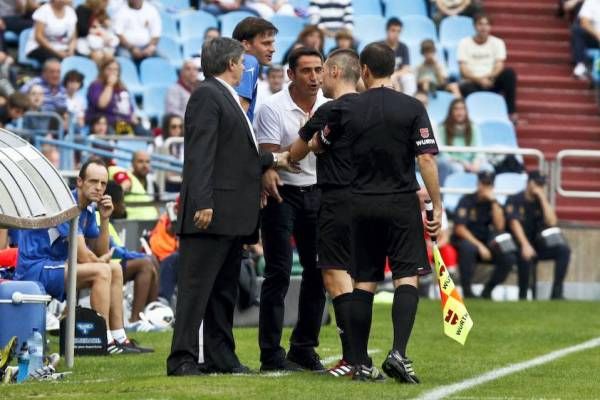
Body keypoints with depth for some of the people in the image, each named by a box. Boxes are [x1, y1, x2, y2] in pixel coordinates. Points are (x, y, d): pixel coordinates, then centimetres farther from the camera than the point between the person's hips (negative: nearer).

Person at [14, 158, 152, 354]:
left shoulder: (88, 209, 10)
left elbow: (101, 252, 13)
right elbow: (83, 256, -22)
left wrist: (104, 219, 0)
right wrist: (101, 260, 1)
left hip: (54, 266, 11)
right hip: (35, 270, -10)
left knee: (115, 269, 11)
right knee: (101, 271, -23)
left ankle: (119, 338, 7)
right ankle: (105, 342, -21)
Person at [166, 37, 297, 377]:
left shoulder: (228, 99, 21)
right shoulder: (207, 96, -8)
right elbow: (200, 155, -17)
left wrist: (274, 160, 30)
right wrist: (203, 203, -24)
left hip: (233, 215, 10)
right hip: (213, 213, -10)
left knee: (225, 289, 12)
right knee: (196, 285, -9)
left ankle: (220, 356, 17)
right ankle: (183, 358, -10)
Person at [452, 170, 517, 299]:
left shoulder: (493, 203, 7)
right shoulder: (466, 201, -6)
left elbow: (500, 227, -8)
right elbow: (459, 229, -15)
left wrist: (493, 202, -14)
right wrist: (479, 245, -23)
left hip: (485, 243, 5)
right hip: (465, 240, -5)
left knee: (509, 258, -19)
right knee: (468, 248, -40)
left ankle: (487, 291, -4)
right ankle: (466, 291, -28)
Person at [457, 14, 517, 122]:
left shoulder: (497, 43, 9)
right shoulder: (465, 43, 4)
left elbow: (499, 66, -3)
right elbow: (464, 70, -5)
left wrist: (489, 77, -24)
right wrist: (479, 80, -22)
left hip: (492, 81, 3)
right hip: (472, 82, -3)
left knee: (509, 73, -27)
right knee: (465, 88, -39)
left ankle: (511, 112, -26)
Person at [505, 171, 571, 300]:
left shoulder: (541, 201, 9)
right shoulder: (514, 200, -4)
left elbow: (552, 222, -7)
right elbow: (514, 223, -18)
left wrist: (543, 199, -11)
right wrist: (525, 245, -33)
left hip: (537, 245, 5)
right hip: (518, 244, -5)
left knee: (564, 249, -17)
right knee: (526, 255, -39)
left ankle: (556, 292, -21)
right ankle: (522, 296, -24)